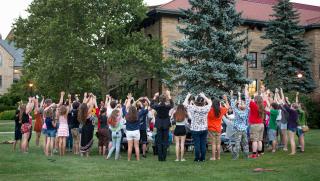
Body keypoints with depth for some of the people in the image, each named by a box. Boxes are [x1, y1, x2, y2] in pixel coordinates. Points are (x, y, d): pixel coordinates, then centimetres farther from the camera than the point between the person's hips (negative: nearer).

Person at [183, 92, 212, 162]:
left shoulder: (193, 108, -14)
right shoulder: (205, 108, -7)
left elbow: (185, 104, -1)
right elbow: (210, 103, 14)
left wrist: (188, 96, 12)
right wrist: (204, 96, 19)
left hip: (195, 129, -2)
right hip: (204, 129, 2)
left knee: (197, 144, 3)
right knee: (203, 144, 7)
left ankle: (197, 158, 7)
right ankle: (203, 158, 12)